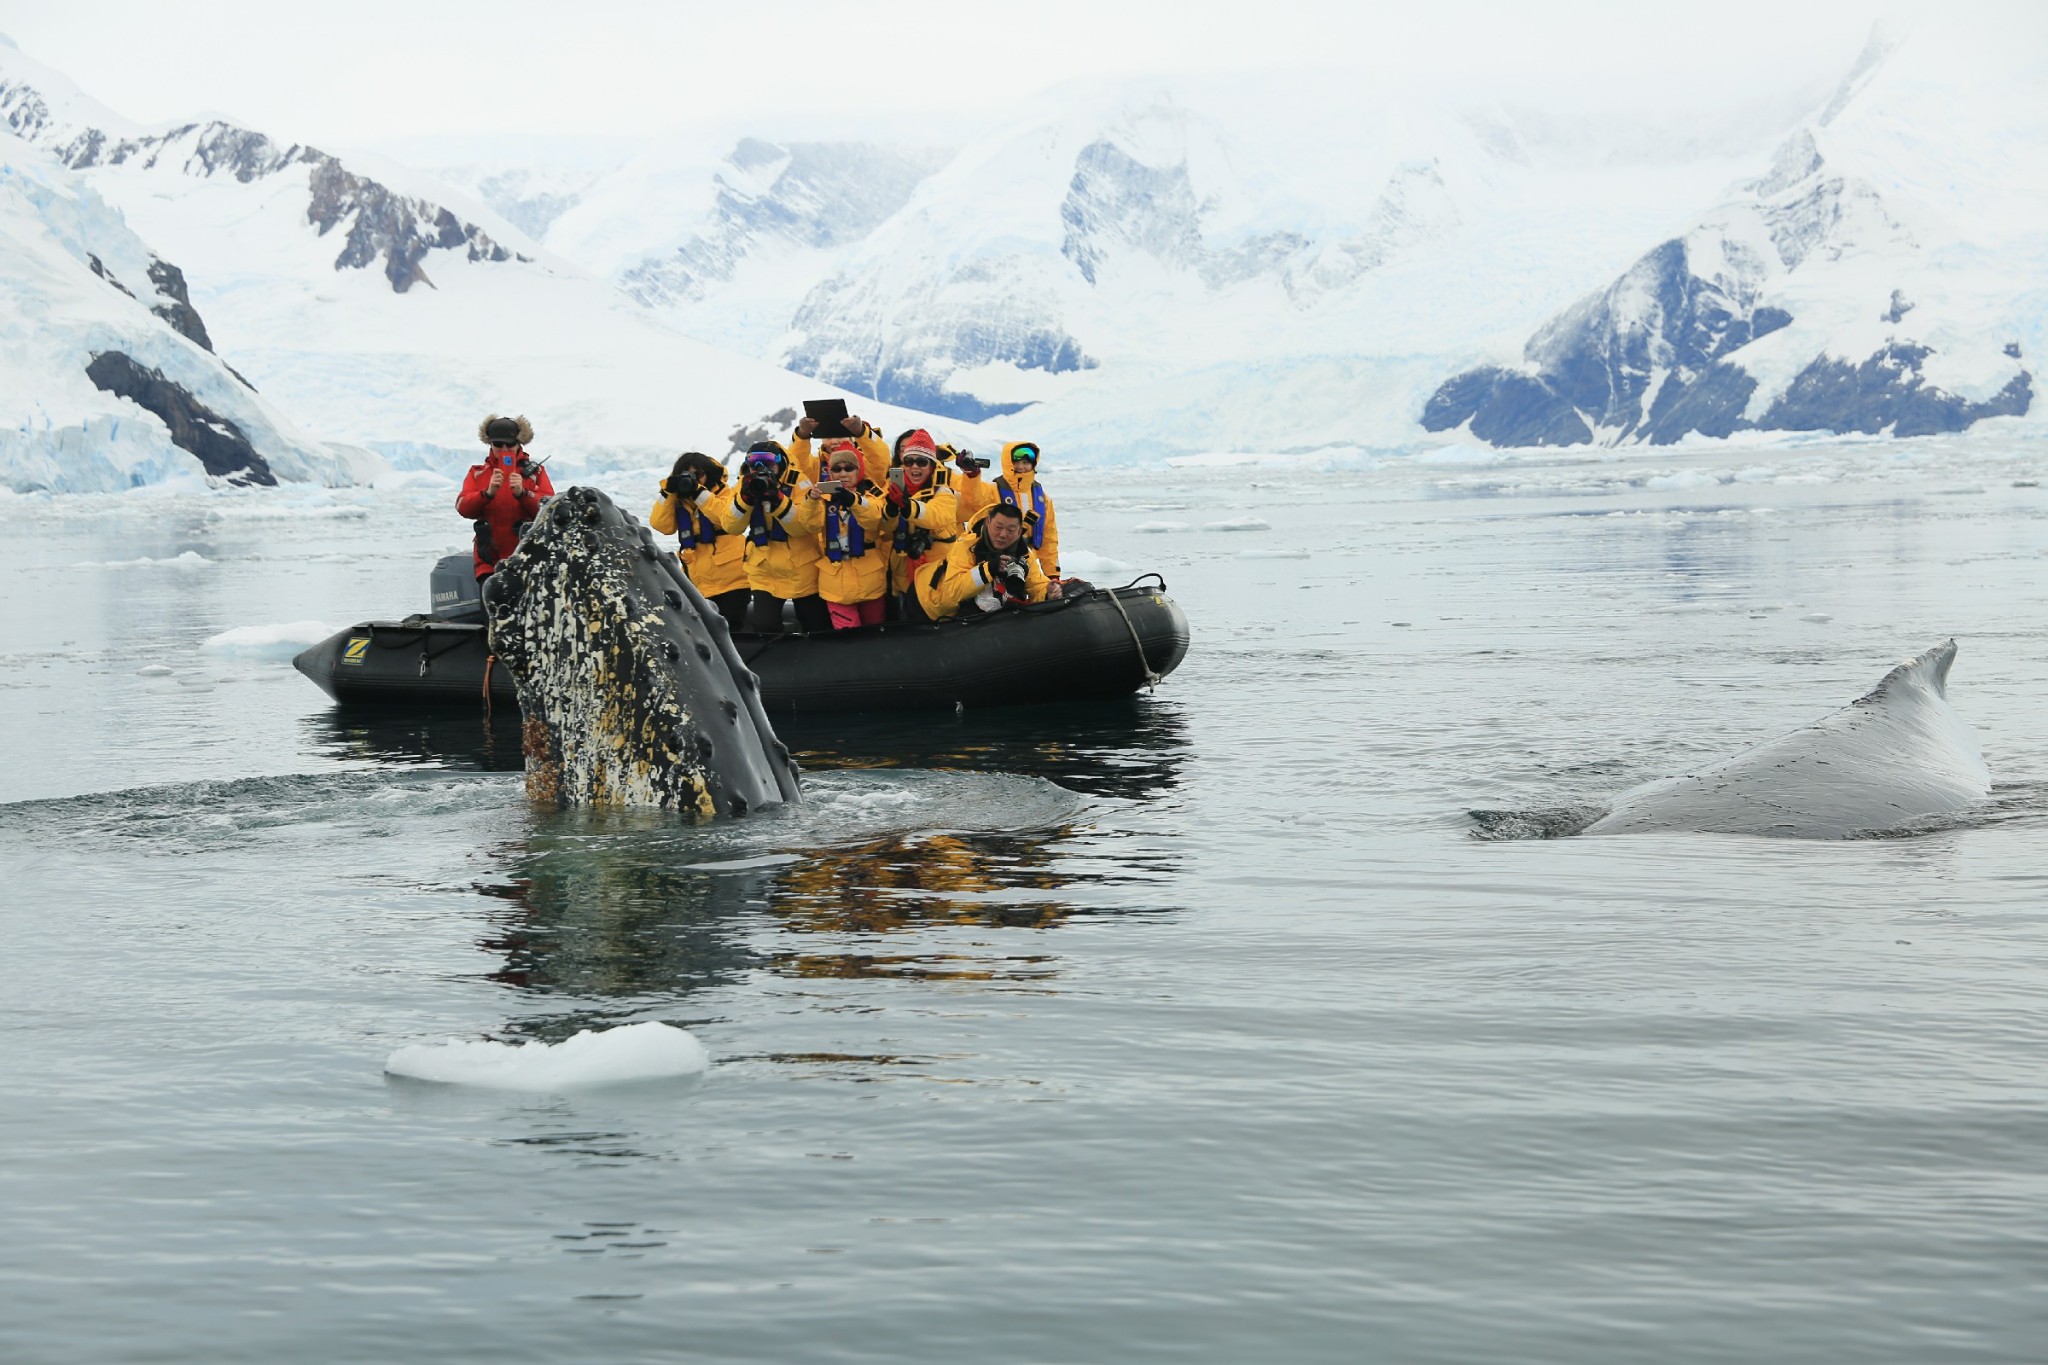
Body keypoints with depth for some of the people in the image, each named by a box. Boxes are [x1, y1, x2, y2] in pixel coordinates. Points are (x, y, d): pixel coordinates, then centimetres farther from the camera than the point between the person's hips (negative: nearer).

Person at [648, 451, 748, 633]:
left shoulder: (724, 494, -2)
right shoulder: (678, 500, 10)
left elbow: (728, 517, -23)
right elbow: (662, 525, -3)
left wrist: (699, 492, -25)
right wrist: (667, 493, -11)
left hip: (732, 580, -5)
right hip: (699, 582, 5)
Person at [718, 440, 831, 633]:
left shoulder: (798, 483, -14)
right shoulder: (746, 485, -2)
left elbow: (810, 525, -25)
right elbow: (732, 527, -11)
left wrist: (777, 499, -35)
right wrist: (745, 497, -27)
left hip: (802, 569, -3)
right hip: (765, 571, 3)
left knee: (818, 628, 9)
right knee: (764, 627, -9)